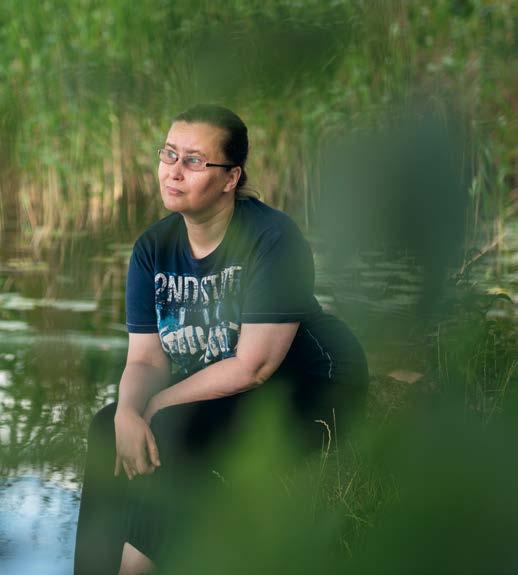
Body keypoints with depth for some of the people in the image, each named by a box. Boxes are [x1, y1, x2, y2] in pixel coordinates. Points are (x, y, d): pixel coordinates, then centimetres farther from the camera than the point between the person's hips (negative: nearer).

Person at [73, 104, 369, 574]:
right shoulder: (153, 248, -1)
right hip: (212, 394, 7)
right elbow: (145, 358, -4)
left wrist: (158, 404, -19)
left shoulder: (272, 238, -21)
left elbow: (253, 367, -24)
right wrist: (128, 411, -27)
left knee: (174, 429, -28)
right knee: (108, 429, -13)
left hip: (306, 393, -7)